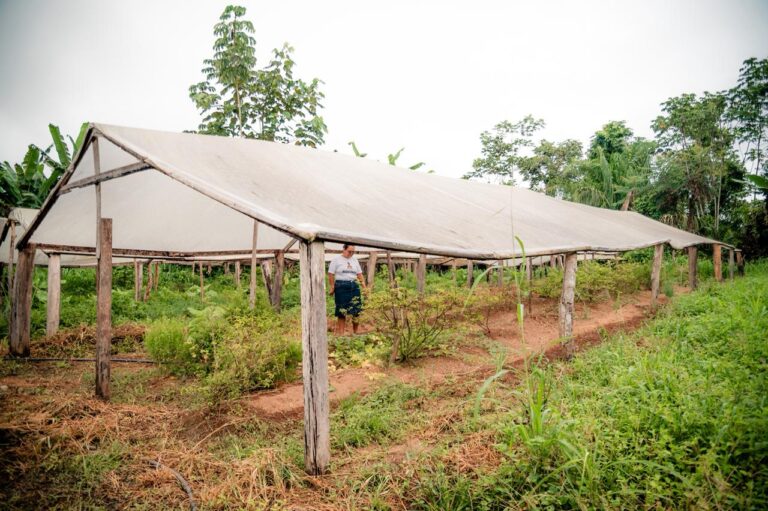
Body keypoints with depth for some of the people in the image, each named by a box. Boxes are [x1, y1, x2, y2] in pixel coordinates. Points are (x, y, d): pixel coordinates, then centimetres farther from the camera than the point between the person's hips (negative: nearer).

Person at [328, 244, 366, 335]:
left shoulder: (354, 259, 14)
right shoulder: (336, 259, 0)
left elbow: (359, 274, 16)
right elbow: (331, 274, -2)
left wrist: (364, 286, 9)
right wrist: (332, 287, -7)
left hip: (354, 286, 5)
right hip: (341, 287, -4)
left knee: (357, 310, 3)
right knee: (341, 312, -3)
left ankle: (355, 332, 16)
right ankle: (340, 333, 5)